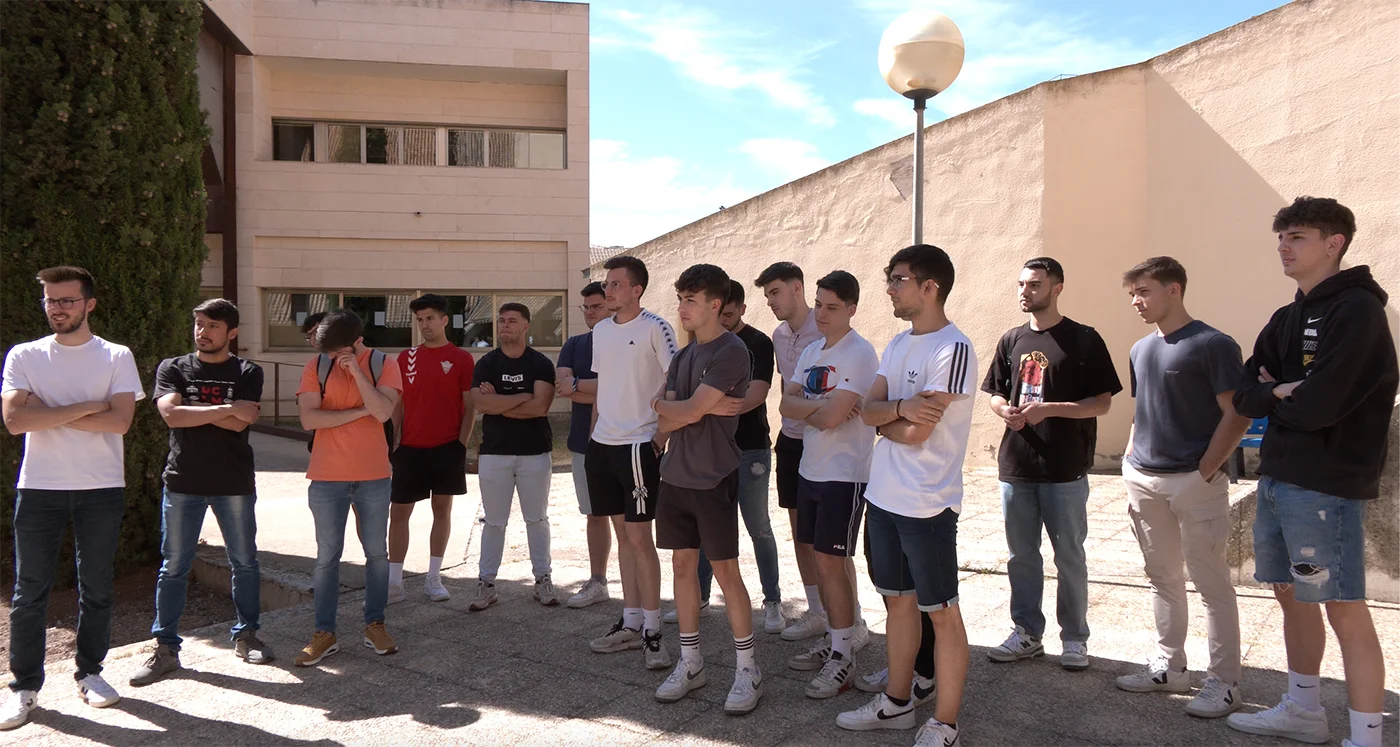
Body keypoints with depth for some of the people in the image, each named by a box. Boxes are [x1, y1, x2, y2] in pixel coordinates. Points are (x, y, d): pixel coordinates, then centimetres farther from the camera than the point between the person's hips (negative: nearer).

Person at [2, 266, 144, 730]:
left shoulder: (116, 357, 0)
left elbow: (120, 420, -13)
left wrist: (47, 412, -12)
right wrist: (87, 406, -13)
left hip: (102, 489, 0)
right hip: (38, 488, 1)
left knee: (96, 588, 9)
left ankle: (90, 673, 24)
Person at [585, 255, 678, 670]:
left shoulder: (655, 328, -10)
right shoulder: (600, 330, 12)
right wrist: (594, 432, 15)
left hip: (640, 445, -7)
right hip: (603, 444, 7)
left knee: (639, 537, -5)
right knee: (622, 534, 13)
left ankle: (652, 631, 6)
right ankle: (631, 623, 23)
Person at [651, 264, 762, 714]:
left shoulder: (731, 352, -12)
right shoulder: (683, 356, 12)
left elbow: (688, 411, -18)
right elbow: (665, 425, 4)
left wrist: (660, 404, 1)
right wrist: (703, 409, -11)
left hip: (713, 478, -7)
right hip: (676, 475, 7)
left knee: (725, 571, 0)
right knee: (683, 565, 11)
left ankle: (747, 671, 13)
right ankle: (690, 664, 23)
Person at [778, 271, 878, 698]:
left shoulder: (859, 354, -15)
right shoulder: (811, 351, 12)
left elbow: (831, 417, -24)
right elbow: (787, 404, 1)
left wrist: (808, 409, -5)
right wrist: (822, 408, -15)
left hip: (845, 474, -8)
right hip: (810, 469, 8)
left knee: (830, 562, -5)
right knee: (822, 559, 14)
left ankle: (842, 660, 7)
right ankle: (837, 638, 29)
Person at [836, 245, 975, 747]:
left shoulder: (952, 348, -16)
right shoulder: (898, 343, 10)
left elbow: (916, 433, -20)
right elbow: (868, 410, 3)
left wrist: (884, 417, -1)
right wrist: (901, 408, -17)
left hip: (926, 503, -8)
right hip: (883, 495, 8)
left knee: (941, 611, 4)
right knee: (898, 599, 19)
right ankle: (897, 701, 34)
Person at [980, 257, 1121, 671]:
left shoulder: (1083, 340, -4)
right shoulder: (1012, 340, 11)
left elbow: (1102, 402, -7)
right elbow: (995, 393, 16)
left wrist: (1048, 409, -19)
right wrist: (1006, 410, -7)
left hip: (1065, 469, -4)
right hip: (1016, 465, 5)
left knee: (1069, 555, 6)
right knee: (1021, 555, 12)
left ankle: (1074, 638, 20)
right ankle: (1026, 633, 25)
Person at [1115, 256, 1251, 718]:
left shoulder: (1212, 345, -8)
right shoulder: (1141, 350, 13)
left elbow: (1237, 416, -11)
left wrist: (1204, 473, -15)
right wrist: (1131, 462, 11)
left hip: (1194, 483, -7)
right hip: (1144, 482, 7)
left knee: (1211, 582, 1)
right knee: (1162, 577, 15)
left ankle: (1224, 682, 12)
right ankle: (1168, 666, 26)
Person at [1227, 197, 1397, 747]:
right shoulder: (1287, 319, 15)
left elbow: (1319, 405, -20)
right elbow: (1244, 396, 10)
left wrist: (1273, 395, -1)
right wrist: (1282, 393, -9)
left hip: (1328, 484, -9)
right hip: (1277, 477, 9)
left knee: (1345, 611, -3)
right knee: (1291, 596, 17)